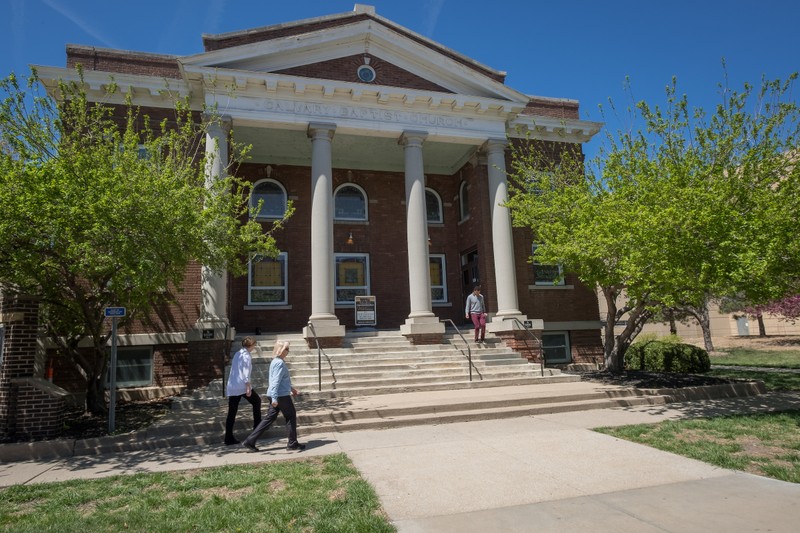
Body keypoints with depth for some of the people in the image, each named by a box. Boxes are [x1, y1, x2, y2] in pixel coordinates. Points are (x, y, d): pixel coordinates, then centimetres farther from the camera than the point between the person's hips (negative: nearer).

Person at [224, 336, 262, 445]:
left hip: (231, 387, 7)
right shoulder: (246, 356, -8)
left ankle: (229, 438, 6)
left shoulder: (237, 354, 17)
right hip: (242, 386, -7)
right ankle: (257, 426, 19)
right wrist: (248, 387, -19)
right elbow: (245, 372, -17)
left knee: (231, 412, 7)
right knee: (257, 401, 16)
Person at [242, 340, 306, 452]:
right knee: (291, 417, 4)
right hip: (281, 395, -10)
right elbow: (276, 381, -23)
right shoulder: (280, 363, -16)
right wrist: (274, 398, -27)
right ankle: (292, 443, 13)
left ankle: (249, 441, 11)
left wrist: (291, 388, 32)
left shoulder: (276, 362, 15)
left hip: (275, 396, 10)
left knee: (270, 418, 11)